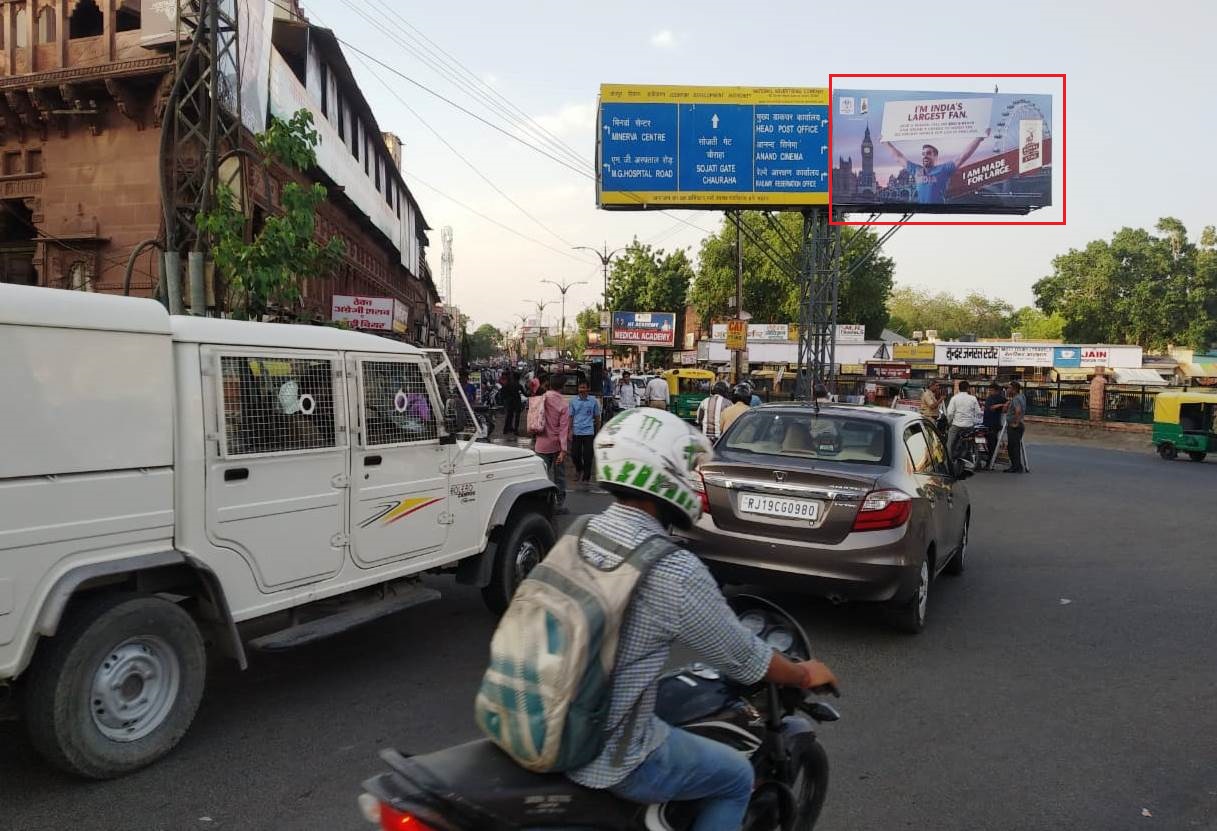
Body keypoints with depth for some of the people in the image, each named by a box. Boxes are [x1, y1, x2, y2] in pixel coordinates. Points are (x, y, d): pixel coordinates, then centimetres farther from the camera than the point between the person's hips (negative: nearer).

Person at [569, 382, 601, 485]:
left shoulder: (593, 401, 2)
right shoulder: (573, 401, 4)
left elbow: (597, 417, 9)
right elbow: (570, 417, 7)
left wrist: (598, 432, 8)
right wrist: (569, 431, 0)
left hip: (588, 432, -1)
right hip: (576, 432, 1)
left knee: (587, 456, -2)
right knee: (576, 455, 4)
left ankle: (586, 477, 9)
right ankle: (579, 469, 34)